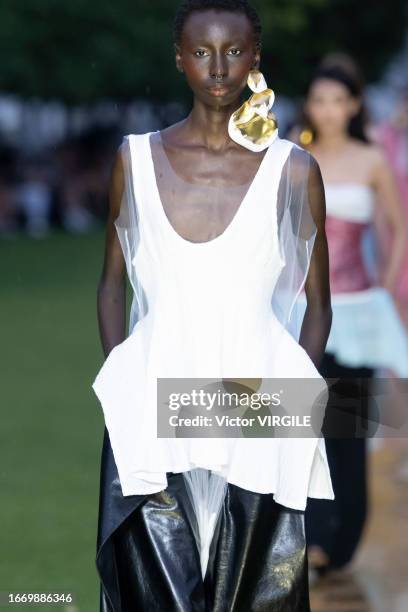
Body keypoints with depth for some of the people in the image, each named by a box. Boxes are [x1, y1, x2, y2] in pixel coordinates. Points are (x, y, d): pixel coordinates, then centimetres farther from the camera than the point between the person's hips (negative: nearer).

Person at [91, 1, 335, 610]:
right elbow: (112, 282, 12)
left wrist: (287, 395, -8)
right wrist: (123, 383, -1)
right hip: (151, 421, 1)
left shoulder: (294, 170, 2)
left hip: (257, 430, -1)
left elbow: (318, 304, 7)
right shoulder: (137, 158, 6)